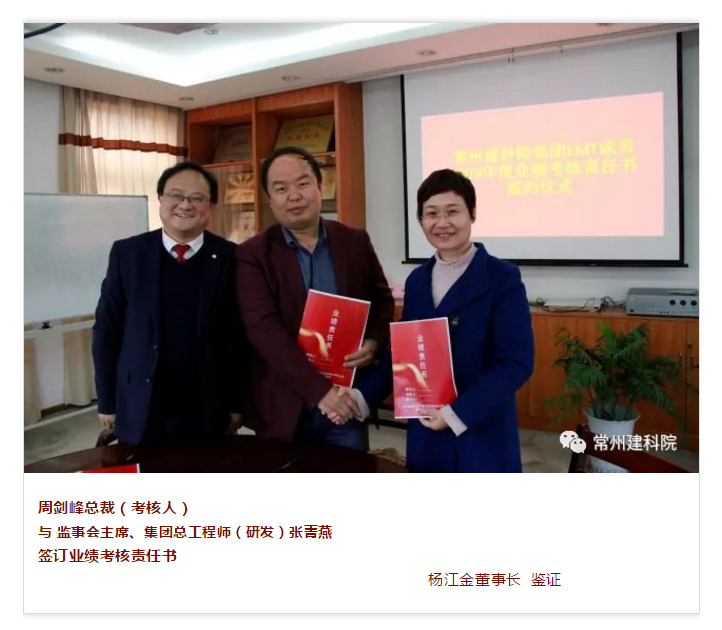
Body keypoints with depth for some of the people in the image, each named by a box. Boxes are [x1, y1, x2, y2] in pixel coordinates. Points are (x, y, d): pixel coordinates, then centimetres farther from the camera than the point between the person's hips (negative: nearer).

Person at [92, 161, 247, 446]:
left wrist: (236, 403, 1)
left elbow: (241, 335, 0)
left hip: (208, 411, 0)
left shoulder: (229, 258, -3)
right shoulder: (127, 253, -1)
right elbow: (106, 328, 3)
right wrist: (107, 402, 3)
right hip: (140, 411, 1)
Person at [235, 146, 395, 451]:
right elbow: (263, 329, -14)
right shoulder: (252, 254, -5)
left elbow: (383, 300, 12)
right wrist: (320, 390, -22)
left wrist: (375, 342, -10)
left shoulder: (355, 241, 4)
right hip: (284, 407, -2)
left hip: (348, 401, 2)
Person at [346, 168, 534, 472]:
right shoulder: (416, 280, 8)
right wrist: (361, 396, -2)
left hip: (483, 435, -4)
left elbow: (516, 363, -15)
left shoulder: (502, 278, -9)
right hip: (426, 434, 5)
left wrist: (457, 413, -20)